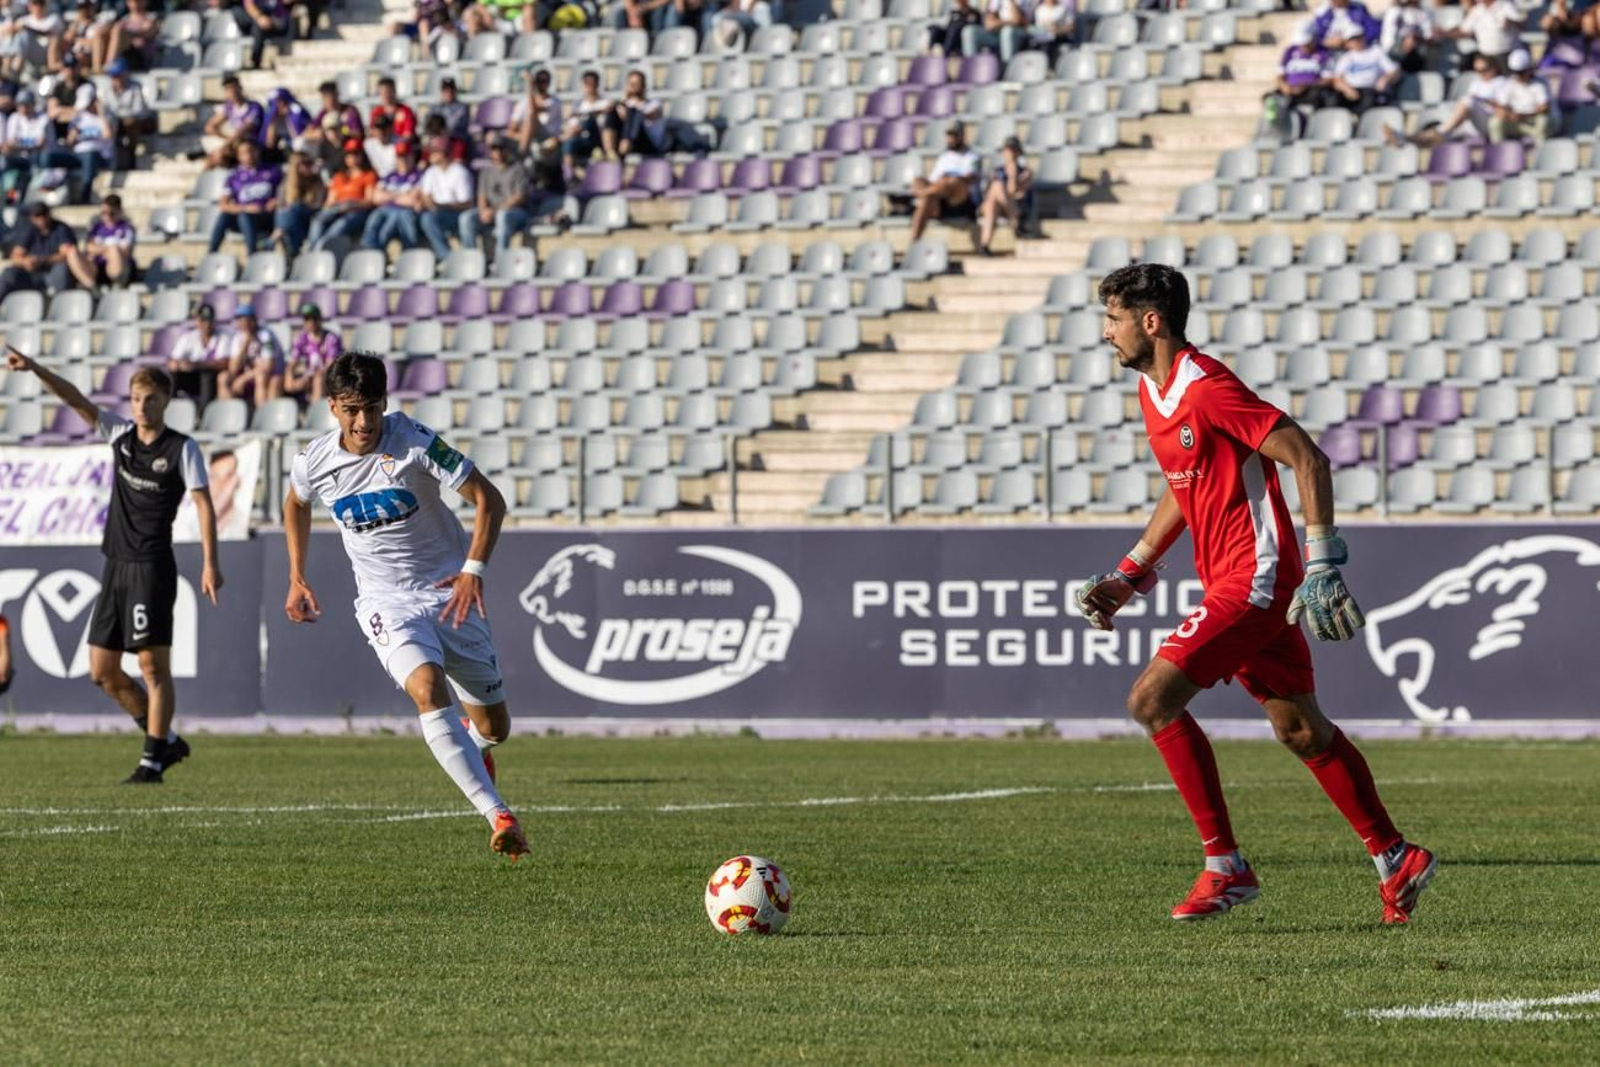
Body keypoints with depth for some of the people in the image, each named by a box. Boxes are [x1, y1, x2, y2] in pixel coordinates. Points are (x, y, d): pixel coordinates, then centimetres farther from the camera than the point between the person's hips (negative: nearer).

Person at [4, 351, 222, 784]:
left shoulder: (181, 448, -5)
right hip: (116, 565, 7)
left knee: (153, 663, -9)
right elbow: (77, 400, 4)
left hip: (152, 567, -7)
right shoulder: (120, 433, 10)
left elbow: (204, 504, -8)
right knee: (103, 670, 7)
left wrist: (210, 563, -16)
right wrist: (35, 369, -9)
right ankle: (165, 740, 19)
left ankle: (152, 761, -7)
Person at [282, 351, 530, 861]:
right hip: (385, 602, 0)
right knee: (427, 691, -30)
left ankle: (473, 741, 48)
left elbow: (489, 499, -12)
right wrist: (297, 579, 18)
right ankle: (500, 817, -36)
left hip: (448, 590, 0)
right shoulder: (315, 462, -6)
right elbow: (296, 504, 19)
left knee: (493, 727, 4)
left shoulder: (414, 442, -16)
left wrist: (474, 570, -22)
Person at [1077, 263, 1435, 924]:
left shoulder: (1206, 388, -18)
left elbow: (1308, 459, -20)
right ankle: (1395, 861, 22)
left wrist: (1321, 564, -22)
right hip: (1232, 579, 10)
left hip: (1254, 577, -10)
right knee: (1299, 728, 14)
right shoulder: (1152, 392, 11)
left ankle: (1224, 866, -10)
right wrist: (1128, 576, 19)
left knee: (1152, 700, -15)